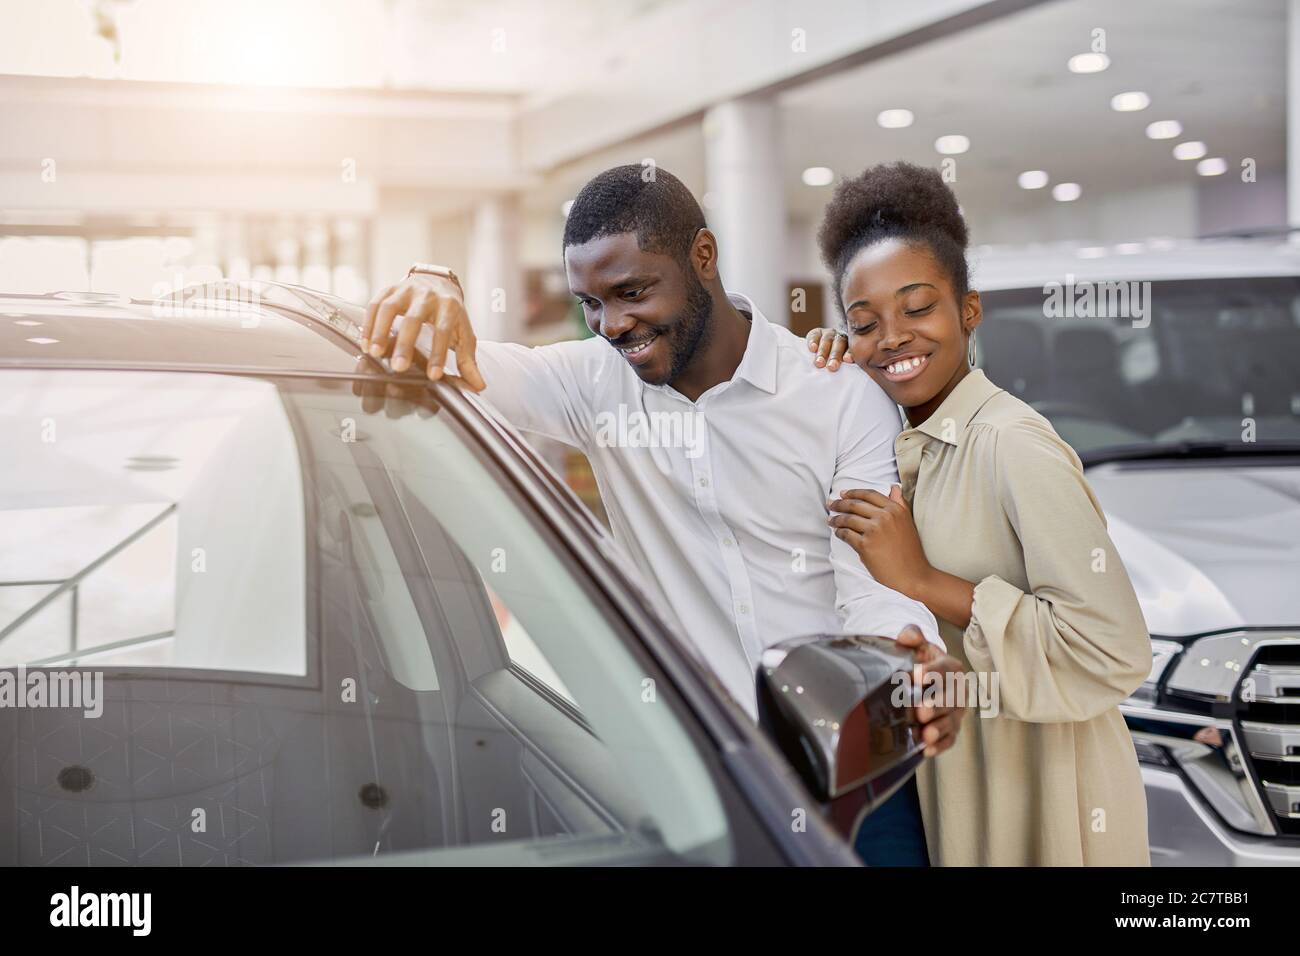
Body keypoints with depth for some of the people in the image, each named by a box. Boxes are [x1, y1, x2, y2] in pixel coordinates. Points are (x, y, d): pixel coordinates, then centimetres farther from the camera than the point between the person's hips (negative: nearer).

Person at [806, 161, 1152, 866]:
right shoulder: (909, 444, 2)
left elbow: (1115, 654, -28)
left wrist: (924, 581, -26)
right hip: (949, 776, 7)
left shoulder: (1014, 445, -22)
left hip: (1038, 798, -7)